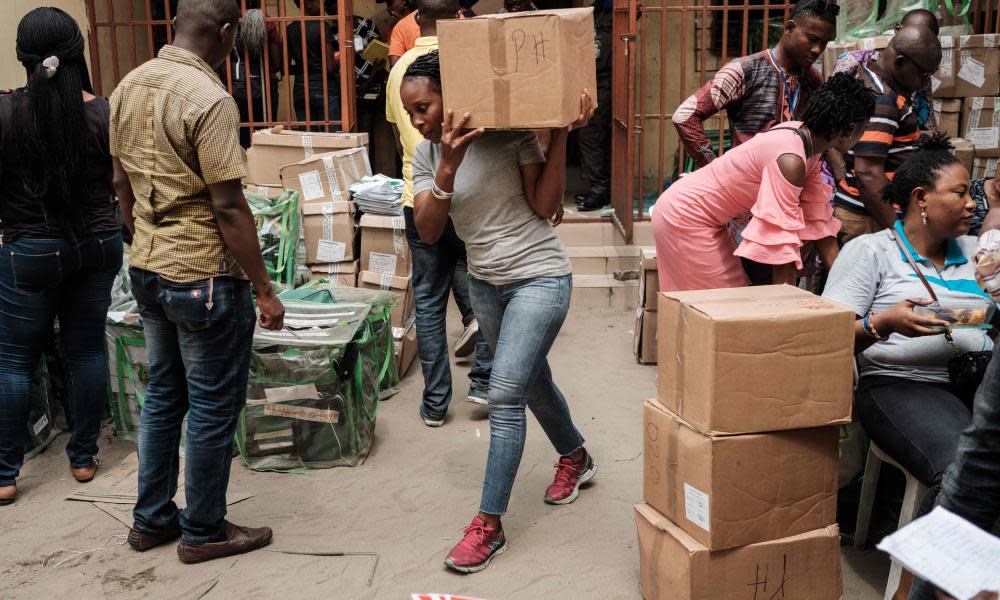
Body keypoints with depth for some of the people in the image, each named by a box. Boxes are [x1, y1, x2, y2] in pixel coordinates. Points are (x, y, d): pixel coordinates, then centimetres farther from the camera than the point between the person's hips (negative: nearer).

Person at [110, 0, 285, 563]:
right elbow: (228, 207, -21)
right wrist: (264, 290, -15)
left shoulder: (129, 85, 5)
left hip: (147, 270, 9)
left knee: (163, 395, 20)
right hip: (203, 277, -8)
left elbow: (123, 185, 13)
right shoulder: (209, 99, -20)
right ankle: (204, 531, 21)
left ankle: (152, 518, 32)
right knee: (213, 408, 7)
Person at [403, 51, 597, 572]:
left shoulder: (511, 132, -14)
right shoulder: (426, 156, -2)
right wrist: (449, 166, -27)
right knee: (532, 382, 22)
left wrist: (561, 135, -21)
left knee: (504, 396, -12)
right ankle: (575, 458, 49)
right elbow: (428, 232, -14)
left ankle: (489, 525, -2)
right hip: (486, 283, 6)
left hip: (539, 278, -6)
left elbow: (544, 206, -15)